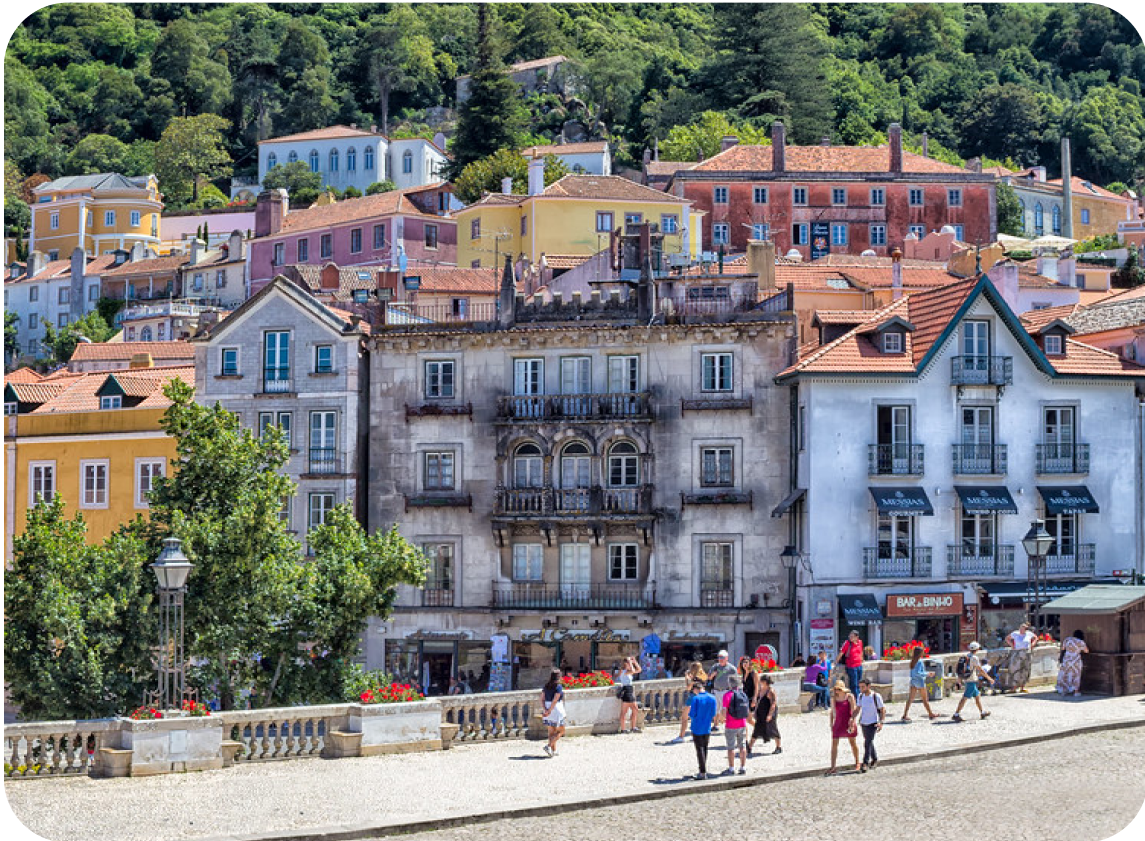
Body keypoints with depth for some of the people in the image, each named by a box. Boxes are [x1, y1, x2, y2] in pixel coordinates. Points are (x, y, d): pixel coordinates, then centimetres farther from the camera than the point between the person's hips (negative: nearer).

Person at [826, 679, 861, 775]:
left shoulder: (849, 697, -8)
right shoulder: (833, 698, 4)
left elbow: (854, 711, -10)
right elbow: (832, 712, 12)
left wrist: (852, 722, -18)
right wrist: (831, 724, 10)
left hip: (848, 723, -3)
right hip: (838, 723, 3)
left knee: (852, 743, 10)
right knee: (834, 744, -3)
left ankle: (857, 763, 28)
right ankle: (832, 767, -2)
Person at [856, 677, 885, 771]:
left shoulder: (876, 696, -14)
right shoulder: (861, 696, 2)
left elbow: (883, 710, -8)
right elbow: (859, 708, 13)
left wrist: (881, 722, -16)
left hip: (873, 723, -6)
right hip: (864, 723, 6)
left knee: (868, 742, -16)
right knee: (868, 742, 18)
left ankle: (865, 763, -17)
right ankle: (874, 759, 36)